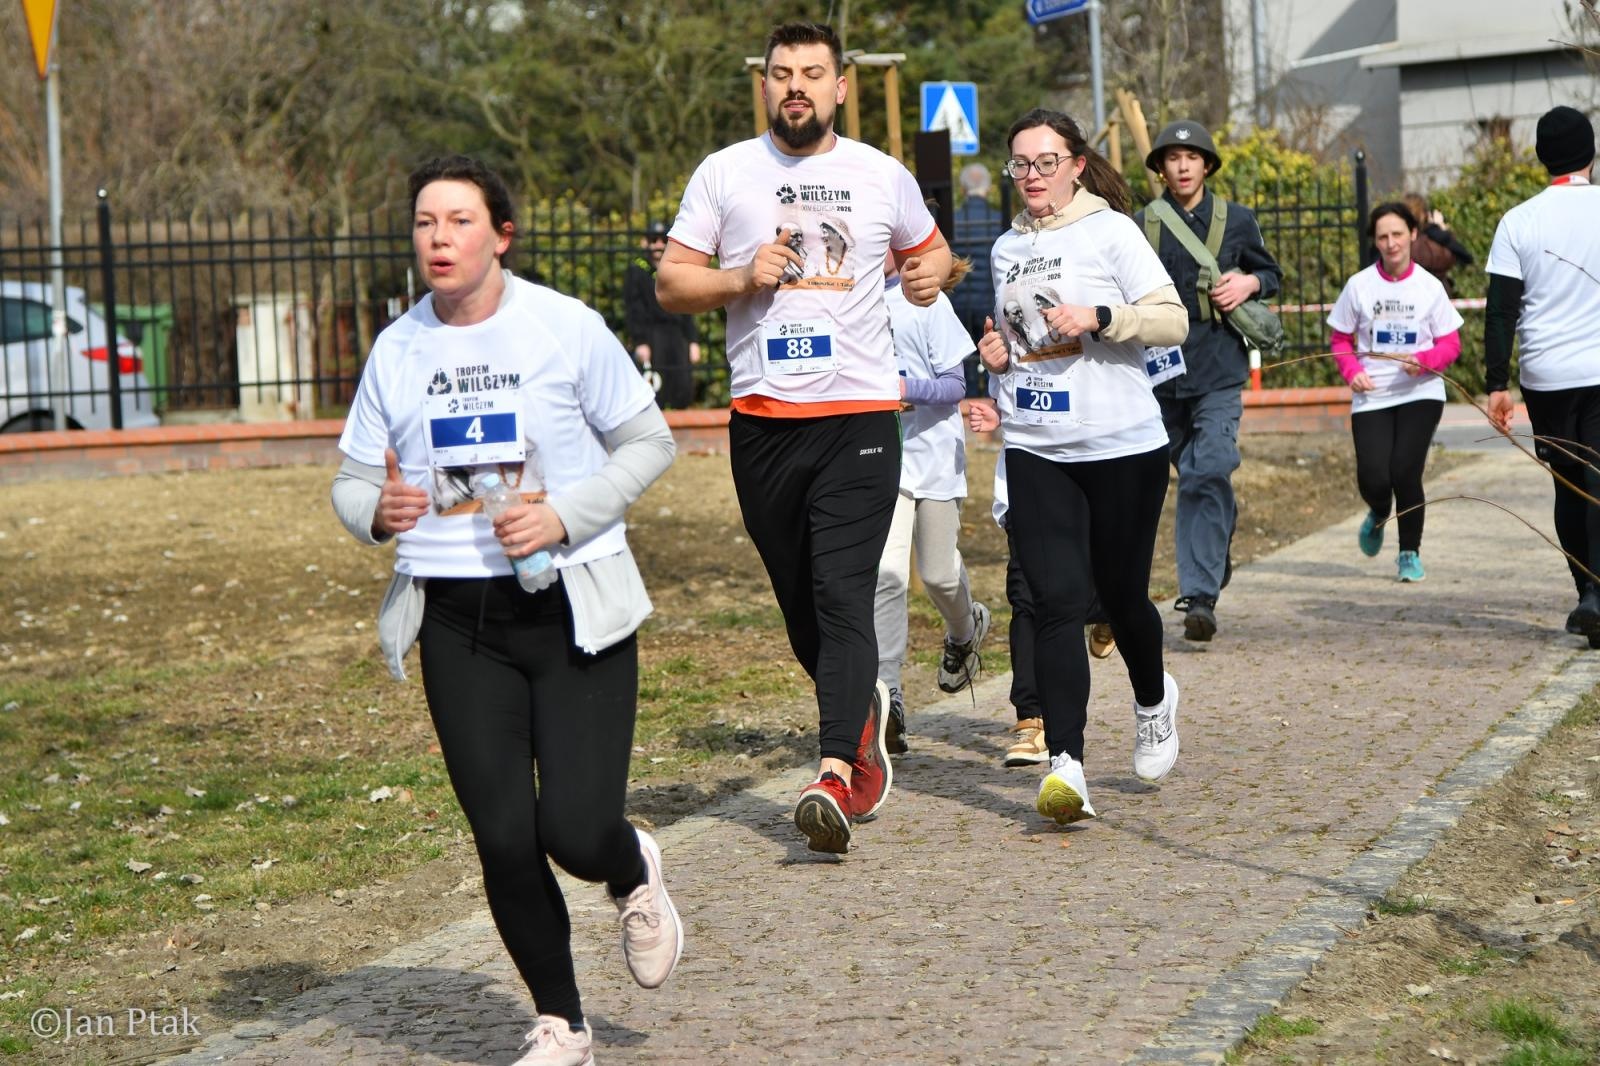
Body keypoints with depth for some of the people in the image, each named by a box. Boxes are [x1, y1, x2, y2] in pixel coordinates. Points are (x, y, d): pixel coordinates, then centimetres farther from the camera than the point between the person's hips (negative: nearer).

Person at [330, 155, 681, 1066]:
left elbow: (649, 443, 1)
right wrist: (378, 510, -13)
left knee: (575, 830, -12)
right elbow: (352, 479, 11)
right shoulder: (397, 350, 4)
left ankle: (636, 874, 27)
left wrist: (565, 516, -14)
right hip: (458, 623, 3)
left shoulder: (566, 327, -5)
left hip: (573, 611, -3)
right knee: (504, 841, 0)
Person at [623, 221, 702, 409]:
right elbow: (633, 310, -5)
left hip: (677, 335, 5)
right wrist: (639, 343, -13)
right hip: (651, 335, -5)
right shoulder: (637, 270, 1)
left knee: (685, 393, -1)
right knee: (654, 395, -12)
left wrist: (693, 342, 12)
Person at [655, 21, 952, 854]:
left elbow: (927, 249, 26)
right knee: (800, 604, 11)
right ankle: (863, 707, 38)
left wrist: (930, 274, 3)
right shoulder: (724, 173, 6)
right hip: (761, 418, 2)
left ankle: (835, 776, -21)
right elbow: (670, 283, 6)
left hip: (860, 416, -2)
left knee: (843, 598, -14)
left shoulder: (883, 177, 8)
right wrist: (741, 278, -11)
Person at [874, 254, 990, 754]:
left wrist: (908, 388, -26)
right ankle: (887, 698, -14)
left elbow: (954, 385, -8)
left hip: (933, 454, -1)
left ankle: (964, 630, 47)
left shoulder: (927, 301, -8)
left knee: (939, 574, 10)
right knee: (887, 572, -14)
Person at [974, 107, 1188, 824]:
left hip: (1123, 445, -3)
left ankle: (1153, 702, 40)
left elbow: (1172, 320, -9)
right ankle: (1065, 765, -12)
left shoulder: (1110, 230, -3)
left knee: (1122, 596, 8)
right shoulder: (1006, 248, 13)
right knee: (1058, 604, -8)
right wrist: (999, 354, 5)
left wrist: (1099, 316, -22)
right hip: (1035, 450, 3)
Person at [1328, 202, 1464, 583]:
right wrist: (1352, 371, -10)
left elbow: (1450, 344, 3)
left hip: (1421, 394, -1)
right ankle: (1379, 515, 30)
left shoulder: (1429, 287, 0)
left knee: (1405, 471, -13)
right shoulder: (1359, 285, 0)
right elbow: (1341, 339, 8)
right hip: (1371, 397, 1)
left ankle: (1410, 553, 7)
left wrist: (1422, 361, -16)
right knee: (1373, 478, -9)